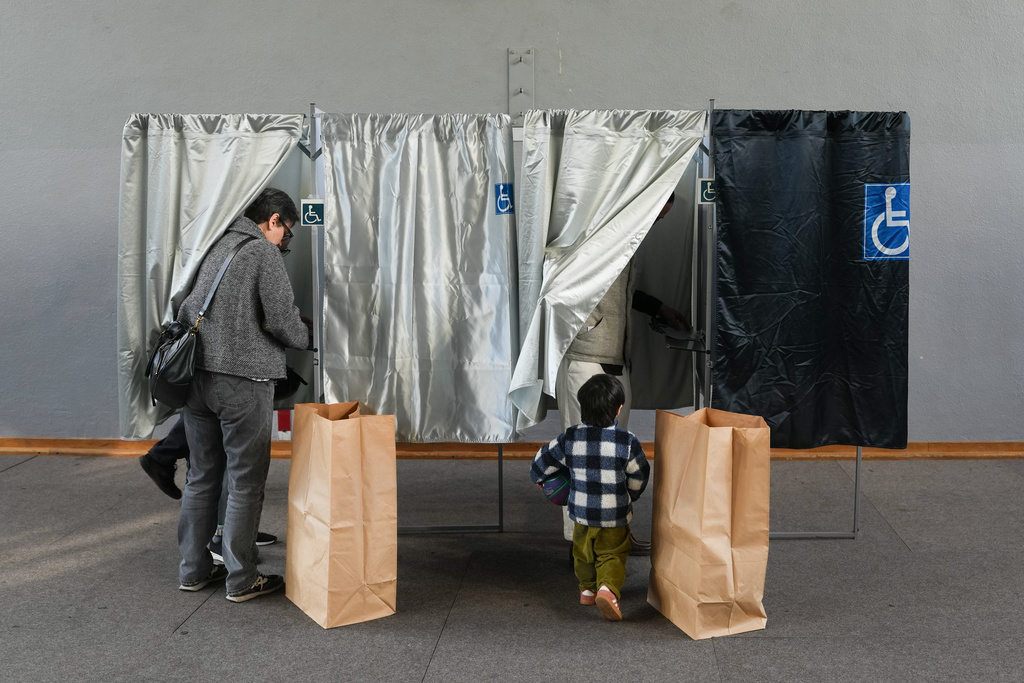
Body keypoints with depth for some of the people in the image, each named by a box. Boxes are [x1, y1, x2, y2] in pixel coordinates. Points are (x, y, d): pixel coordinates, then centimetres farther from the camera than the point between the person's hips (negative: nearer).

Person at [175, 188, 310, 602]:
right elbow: (281, 319, -11)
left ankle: (193, 569, 25)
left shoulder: (214, 246, 14)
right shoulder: (263, 250, -7)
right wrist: (308, 339, 7)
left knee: (202, 476, 16)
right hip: (242, 381, -7)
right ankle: (241, 580, 9)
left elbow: (186, 311, 16)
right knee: (245, 483, 2)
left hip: (196, 377, 7)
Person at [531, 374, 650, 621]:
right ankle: (608, 588, -14)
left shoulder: (570, 439, -11)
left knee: (583, 552, 24)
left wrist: (539, 478, 24)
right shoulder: (627, 442, -16)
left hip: (581, 513, 3)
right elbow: (638, 478, -3)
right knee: (612, 555, 10)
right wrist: (629, 497, 18)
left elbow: (543, 460, 1)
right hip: (615, 517, -2)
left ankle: (587, 589, 39)